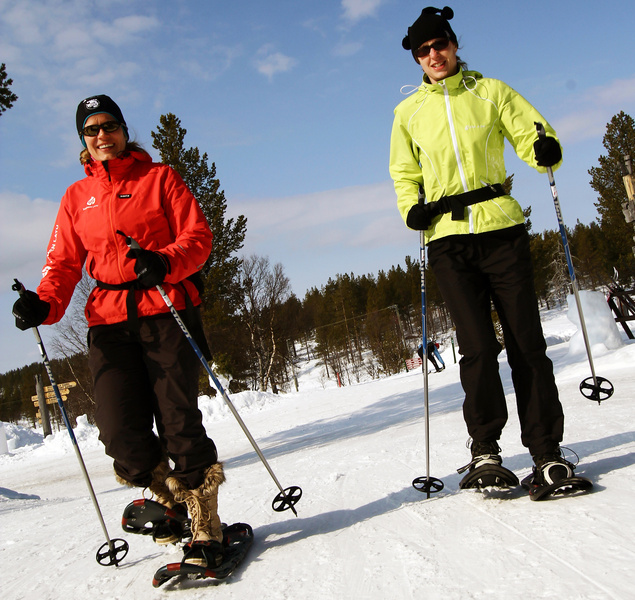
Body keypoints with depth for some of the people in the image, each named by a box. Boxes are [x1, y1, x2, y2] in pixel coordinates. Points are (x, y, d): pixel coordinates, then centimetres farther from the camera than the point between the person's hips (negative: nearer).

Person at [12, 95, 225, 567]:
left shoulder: (159, 178, 10)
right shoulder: (77, 197, 18)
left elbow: (198, 235, 2)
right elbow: (63, 262, 14)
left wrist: (164, 261, -20)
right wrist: (45, 304, -7)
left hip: (166, 310, -3)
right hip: (110, 319, 3)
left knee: (178, 420, -11)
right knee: (121, 431, -8)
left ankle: (206, 528, 0)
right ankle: (174, 498, 18)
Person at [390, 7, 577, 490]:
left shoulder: (490, 92, 12)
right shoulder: (408, 112, 15)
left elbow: (529, 133, 9)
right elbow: (404, 173, 23)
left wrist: (545, 151, -15)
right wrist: (413, 208, 2)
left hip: (501, 227, 0)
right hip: (448, 237, 1)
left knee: (526, 341, -4)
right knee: (477, 346, -8)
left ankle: (546, 450, 4)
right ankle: (485, 451, 4)